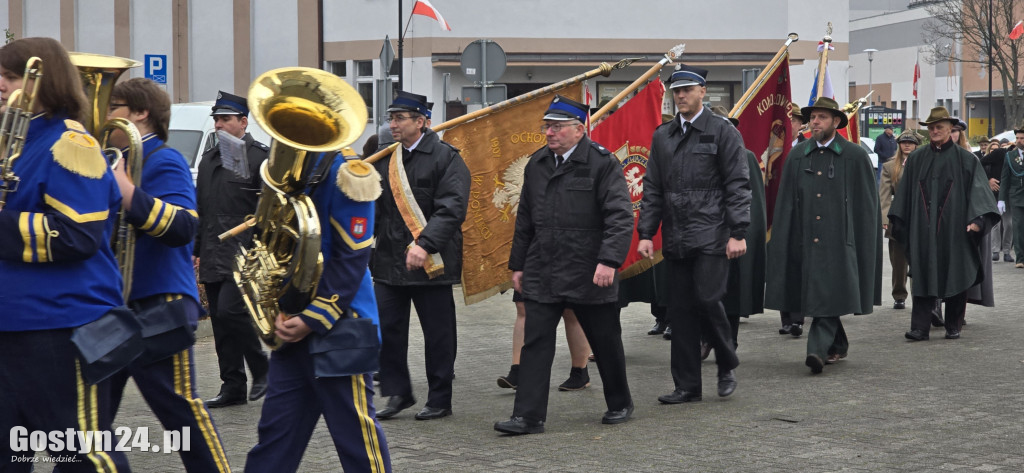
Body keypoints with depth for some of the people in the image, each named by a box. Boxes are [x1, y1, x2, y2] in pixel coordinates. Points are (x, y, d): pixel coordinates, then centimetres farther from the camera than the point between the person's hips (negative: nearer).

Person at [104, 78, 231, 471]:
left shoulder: (163, 161, -10)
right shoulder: (116, 160, 16)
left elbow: (183, 227, -25)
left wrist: (126, 192, -35)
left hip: (156, 307, -9)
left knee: (179, 408, -5)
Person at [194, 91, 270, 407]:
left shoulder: (260, 157, -4)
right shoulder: (209, 161, 18)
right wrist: (197, 250, 18)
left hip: (245, 254, -7)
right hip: (213, 257, 7)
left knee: (229, 310, -18)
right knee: (220, 321, 7)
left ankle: (261, 369, 2)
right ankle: (232, 387, 13)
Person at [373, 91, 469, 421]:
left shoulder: (446, 158, -8)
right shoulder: (385, 158, 11)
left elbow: (452, 209, -17)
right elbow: (373, 204, 18)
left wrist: (425, 245, -27)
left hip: (431, 262, -6)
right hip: (389, 260, 6)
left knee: (438, 333, 3)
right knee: (386, 327, 5)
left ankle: (440, 400, 14)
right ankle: (398, 393, 19)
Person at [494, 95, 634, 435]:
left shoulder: (603, 163, -8)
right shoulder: (537, 164, 10)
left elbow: (620, 217, -14)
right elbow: (525, 219, 18)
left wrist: (609, 261, -24)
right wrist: (518, 264, 16)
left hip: (590, 276, -4)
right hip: (542, 274, 4)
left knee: (606, 343, 9)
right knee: (535, 343, -3)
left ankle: (620, 404, 29)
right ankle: (528, 416, -2)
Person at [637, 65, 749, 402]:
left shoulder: (723, 132, -1)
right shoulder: (662, 136, 13)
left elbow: (738, 185, -5)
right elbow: (652, 189, 14)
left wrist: (738, 233, -12)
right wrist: (646, 233, 6)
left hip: (711, 235, -5)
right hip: (675, 238, 5)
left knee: (707, 300, -12)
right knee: (681, 310, 5)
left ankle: (727, 365, 14)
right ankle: (687, 385, 11)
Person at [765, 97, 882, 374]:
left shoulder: (855, 157, 2)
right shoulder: (797, 156, 11)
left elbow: (867, 204, 2)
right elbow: (785, 204, 10)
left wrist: (865, 245, -3)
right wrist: (782, 243, 3)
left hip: (839, 239, -4)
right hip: (805, 238, 4)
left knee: (830, 293, -13)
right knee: (813, 296, 10)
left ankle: (818, 349, -19)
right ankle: (838, 346, 27)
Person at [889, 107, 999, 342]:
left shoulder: (966, 159, 2)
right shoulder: (916, 159, 10)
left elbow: (978, 190, -5)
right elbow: (904, 192, 12)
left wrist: (977, 219, -18)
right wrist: (896, 220, 5)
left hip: (955, 230, -2)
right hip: (923, 231, 2)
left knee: (956, 276, 3)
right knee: (923, 277, -2)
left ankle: (953, 326, 14)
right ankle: (920, 327, -3)